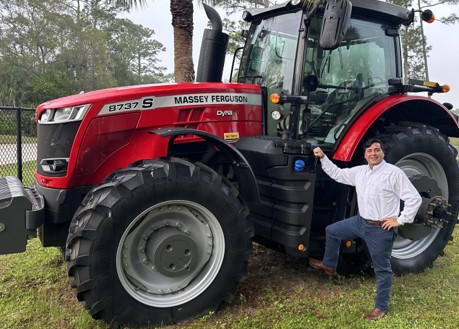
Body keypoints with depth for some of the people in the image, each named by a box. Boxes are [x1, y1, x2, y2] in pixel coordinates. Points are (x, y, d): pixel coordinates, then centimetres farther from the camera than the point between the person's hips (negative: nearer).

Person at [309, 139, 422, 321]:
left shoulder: (394, 172, -17)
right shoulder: (360, 171, 4)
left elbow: (414, 198, -17)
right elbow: (338, 174, 14)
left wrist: (400, 220, -17)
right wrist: (323, 158, 6)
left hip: (381, 229, -7)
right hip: (361, 221, 7)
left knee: (382, 268, 7)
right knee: (331, 231, 17)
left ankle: (381, 307, 24)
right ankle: (329, 265, 38)